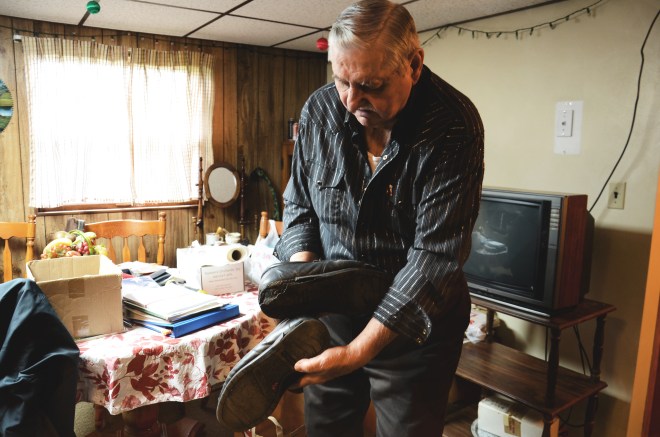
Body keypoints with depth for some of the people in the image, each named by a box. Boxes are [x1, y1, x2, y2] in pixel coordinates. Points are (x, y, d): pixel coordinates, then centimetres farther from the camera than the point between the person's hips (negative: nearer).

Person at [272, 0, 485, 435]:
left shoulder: (453, 126, -21)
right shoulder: (319, 109, -8)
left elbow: (434, 257, -24)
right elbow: (299, 206, 4)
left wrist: (358, 352, -28)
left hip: (414, 326, -3)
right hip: (333, 316, 4)